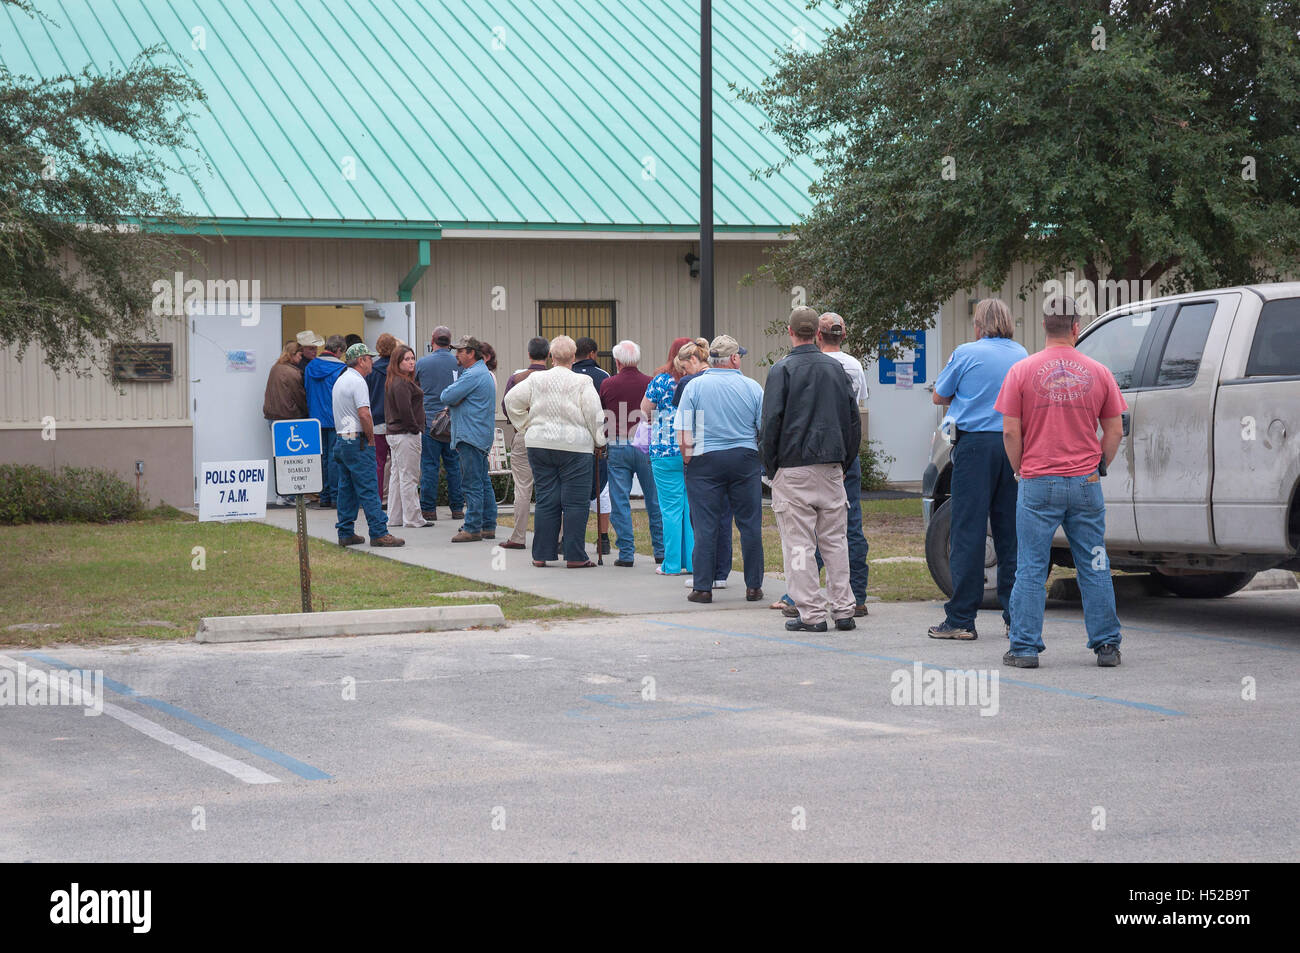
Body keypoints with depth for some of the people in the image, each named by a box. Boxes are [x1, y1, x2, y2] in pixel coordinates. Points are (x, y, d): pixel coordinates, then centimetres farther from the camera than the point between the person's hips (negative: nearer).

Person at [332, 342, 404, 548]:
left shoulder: (340, 381, 17)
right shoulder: (357, 382, -14)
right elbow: (364, 415, -23)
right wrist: (370, 438, -10)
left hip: (341, 440, 10)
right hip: (358, 442, -10)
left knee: (346, 490, 11)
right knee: (368, 489, -10)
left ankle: (345, 534, 12)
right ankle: (379, 533, -11)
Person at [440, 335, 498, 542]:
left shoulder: (473, 375, -16)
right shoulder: (484, 373, 19)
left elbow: (446, 397, -17)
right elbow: (449, 398, 20)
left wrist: (453, 399, 4)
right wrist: (456, 400, -1)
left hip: (471, 436, -11)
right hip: (481, 437, 11)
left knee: (472, 483, -8)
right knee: (483, 482, 12)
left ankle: (472, 529, -7)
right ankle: (488, 527, 15)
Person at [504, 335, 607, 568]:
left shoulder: (535, 379, 4)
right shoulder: (582, 382, -7)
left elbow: (512, 400, 7)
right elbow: (594, 414, -8)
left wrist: (527, 426, 15)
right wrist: (599, 441, 5)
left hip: (539, 444, 4)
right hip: (575, 445, -4)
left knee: (546, 500, 9)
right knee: (575, 502, 0)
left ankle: (541, 554, 10)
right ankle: (574, 556, -1)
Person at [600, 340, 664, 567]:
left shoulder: (607, 384, -2)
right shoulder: (650, 384, -3)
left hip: (618, 446, -1)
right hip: (646, 446, 1)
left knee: (620, 502, 4)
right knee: (654, 500, 10)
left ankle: (626, 553, 1)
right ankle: (660, 551, 13)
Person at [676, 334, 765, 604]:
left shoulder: (695, 386, -4)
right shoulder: (752, 387, -1)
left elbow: (684, 436, -8)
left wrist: (688, 461, 7)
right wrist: (763, 458, 20)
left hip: (706, 460, -1)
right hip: (745, 459, 1)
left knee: (705, 527, 2)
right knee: (750, 524, 8)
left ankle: (703, 587, 2)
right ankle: (753, 586, 11)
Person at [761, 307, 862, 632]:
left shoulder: (782, 369, -5)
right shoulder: (835, 368, 10)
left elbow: (771, 421, -9)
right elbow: (853, 419, 12)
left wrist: (771, 467, 0)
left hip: (794, 468, -5)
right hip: (831, 467, 5)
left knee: (799, 544, -1)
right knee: (835, 541, 9)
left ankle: (812, 613, -3)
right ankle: (843, 610, 9)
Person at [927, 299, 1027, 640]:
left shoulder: (966, 353, -3)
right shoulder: (1022, 355, 9)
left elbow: (939, 397, 8)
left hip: (976, 443, -4)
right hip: (1014, 446, 4)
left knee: (968, 532, -2)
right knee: (1011, 533, 9)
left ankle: (961, 619, -2)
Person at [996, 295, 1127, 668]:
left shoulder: (1022, 371, -3)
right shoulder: (1098, 373, 3)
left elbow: (1010, 432, -4)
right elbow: (1115, 432, 6)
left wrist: (1021, 470, 9)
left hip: (1038, 484, -2)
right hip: (1085, 484, 2)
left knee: (1031, 570, 2)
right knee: (1095, 568, 8)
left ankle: (1025, 648, 2)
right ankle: (1106, 645, 11)